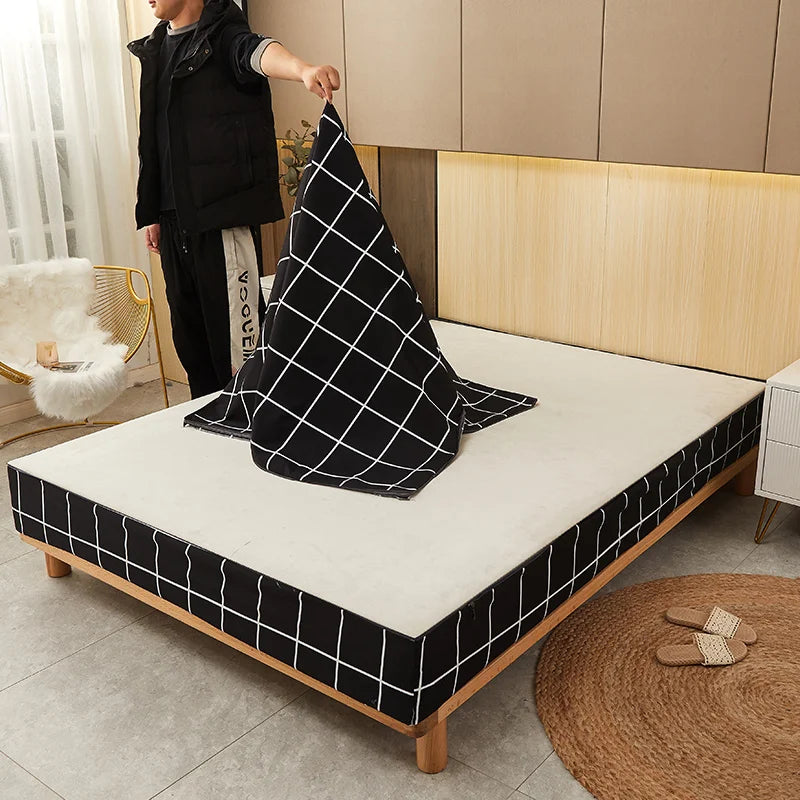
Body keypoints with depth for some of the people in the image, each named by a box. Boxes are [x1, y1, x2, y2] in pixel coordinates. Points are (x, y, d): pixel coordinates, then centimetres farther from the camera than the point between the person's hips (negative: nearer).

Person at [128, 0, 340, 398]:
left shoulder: (222, 35, -5)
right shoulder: (155, 48, 18)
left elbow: (258, 51, -29)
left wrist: (303, 69, -52)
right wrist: (150, 213, 22)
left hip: (223, 212, -8)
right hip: (174, 217, 8)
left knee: (235, 336, -6)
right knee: (189, 336, 14)